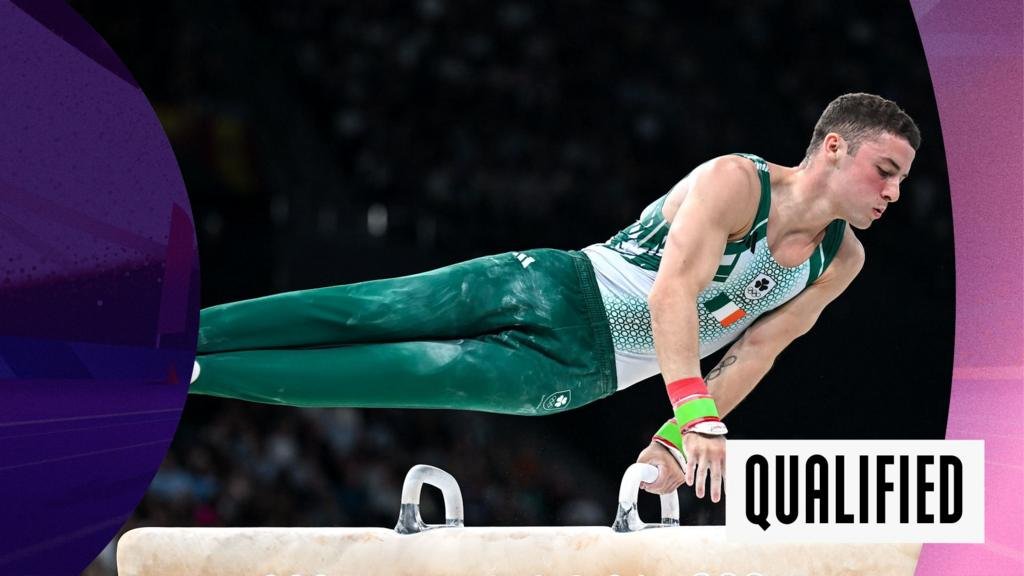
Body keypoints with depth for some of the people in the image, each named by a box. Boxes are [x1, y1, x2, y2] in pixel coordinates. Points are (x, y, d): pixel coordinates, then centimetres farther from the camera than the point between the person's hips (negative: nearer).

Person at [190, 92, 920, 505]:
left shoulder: (841, 261, 1)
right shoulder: (735, 182, -18)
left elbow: (755, 353, 3)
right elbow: (673, 288, -30)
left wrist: (680, 438, -9)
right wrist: (695, 414, -42)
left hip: (572, 368, 3)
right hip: (556, 292, -3)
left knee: (410, 374, -8)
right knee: (354, 314, -8)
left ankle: (191, 374, -8)